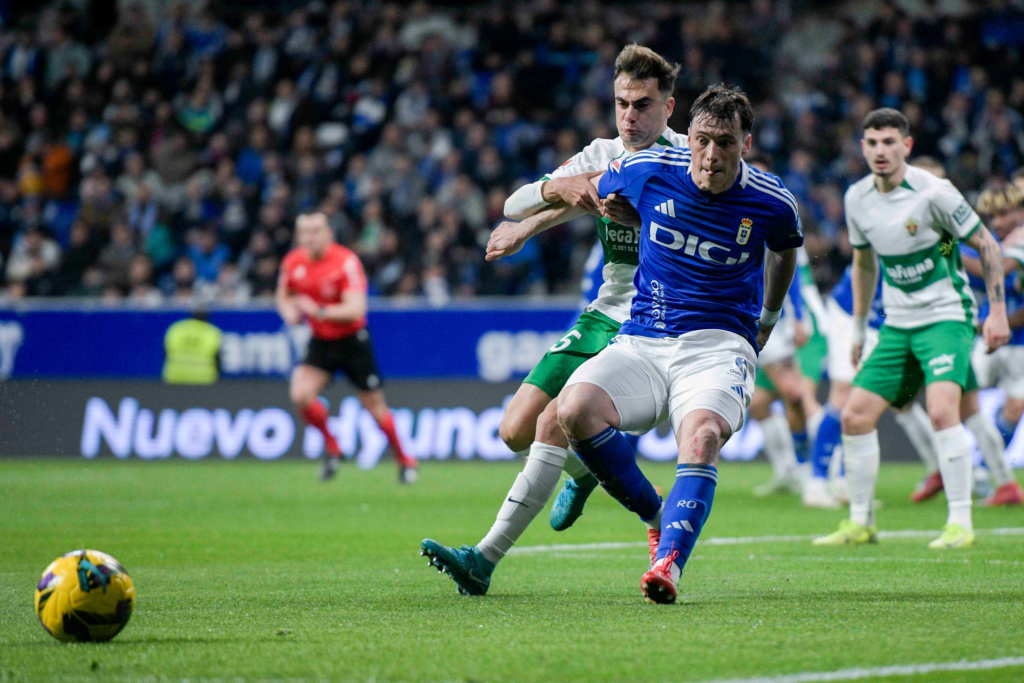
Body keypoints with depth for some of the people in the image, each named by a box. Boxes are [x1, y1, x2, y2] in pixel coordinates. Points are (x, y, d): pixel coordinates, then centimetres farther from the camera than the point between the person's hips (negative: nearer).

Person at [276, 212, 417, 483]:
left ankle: (404, 460, 26)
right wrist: (289, 312, -8)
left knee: (374, 405, 4)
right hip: (320, 342, 4)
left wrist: (318, 311, -29)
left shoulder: (346, 262, -21)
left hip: (352, 341, -4)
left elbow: (356, 309, -27)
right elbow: (283, 296, 14)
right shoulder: (293, 263, -5)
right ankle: (331, 447, 5)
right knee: (300, 394, -19)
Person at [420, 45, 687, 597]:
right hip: (601, 318, 7)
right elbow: (514, 205, 3)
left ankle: (485, 560, -17)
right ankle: (583, 472, 37)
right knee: (516, 431, 3)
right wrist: (557, 187, -21)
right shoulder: (601, 157, 8)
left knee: (553, 427, -20)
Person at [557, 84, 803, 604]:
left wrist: (768, 320, 33)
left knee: (702, 436, -35)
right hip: (642, 342, 2)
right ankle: (659, 518, -9)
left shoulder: (771, 202, -2)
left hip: (718, 346, -2)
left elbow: (785, 250, 23)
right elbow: (586, 190, 20)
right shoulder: (648, 171, -4)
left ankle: (669, 562, -47)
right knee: (575, 409, -28)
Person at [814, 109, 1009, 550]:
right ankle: (860, 523, 15)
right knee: (855, 415, 1)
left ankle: (960, 523, -18)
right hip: (897, 325, 6)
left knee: (941, 410, -25)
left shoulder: (932, 192, -16)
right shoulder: (857, 198, 2)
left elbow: (986, 245, -7)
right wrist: (859, 327, 20)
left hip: (946, 318, -6)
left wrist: (997, 311, -12)